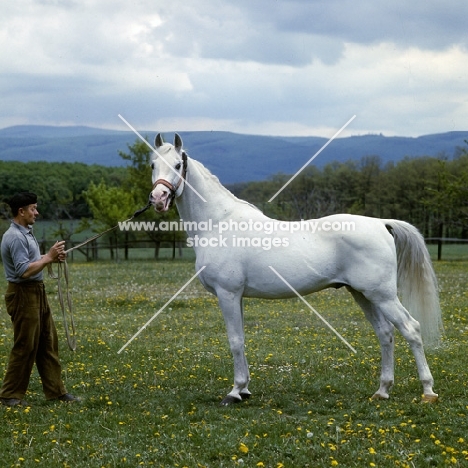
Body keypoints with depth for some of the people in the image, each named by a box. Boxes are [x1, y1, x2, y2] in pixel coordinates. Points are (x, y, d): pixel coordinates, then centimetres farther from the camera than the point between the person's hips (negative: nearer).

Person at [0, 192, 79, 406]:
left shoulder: (26, 233, 13)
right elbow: (24, 271, -26)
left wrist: (52, 257, 7)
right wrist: (48, 257, -20)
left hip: (37, 292, 10)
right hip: (23, 295, -10)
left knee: (48, 343, 12)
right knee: (25, 347, -4)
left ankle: (55, 390, 17)